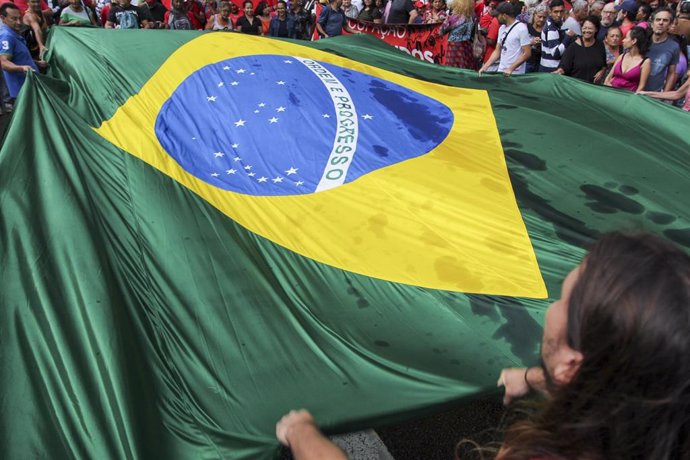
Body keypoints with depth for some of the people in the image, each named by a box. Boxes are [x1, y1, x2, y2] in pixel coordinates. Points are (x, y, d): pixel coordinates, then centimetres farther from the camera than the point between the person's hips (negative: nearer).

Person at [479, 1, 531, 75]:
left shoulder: (521, 28, -10)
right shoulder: (502, 28, 11)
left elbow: (527, 53, -13)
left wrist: (511, 68, -19)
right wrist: (485, 66, 3)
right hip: (501, 71, 6)